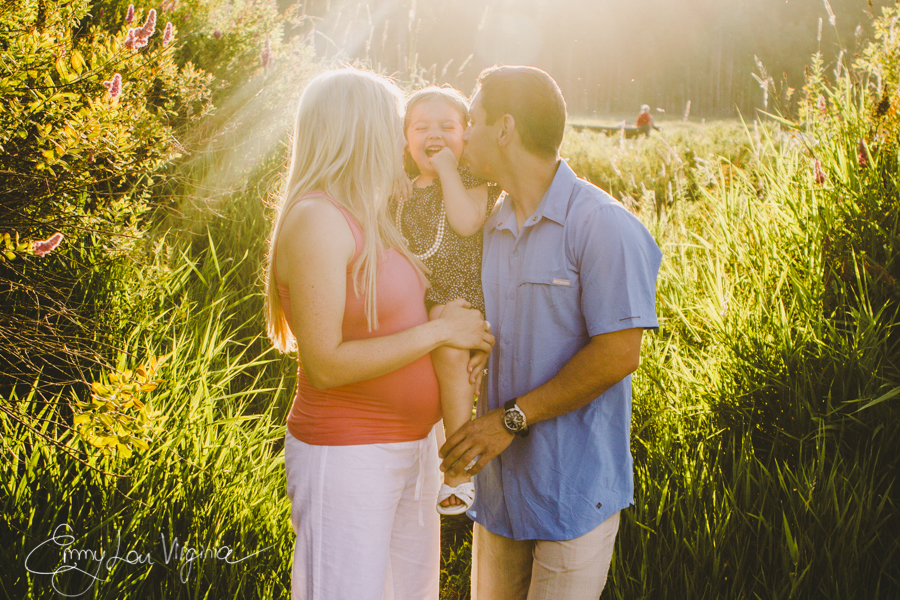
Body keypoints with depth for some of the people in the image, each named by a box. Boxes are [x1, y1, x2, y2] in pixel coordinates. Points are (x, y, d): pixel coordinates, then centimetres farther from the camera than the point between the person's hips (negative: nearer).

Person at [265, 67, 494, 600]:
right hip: (346, 457, -9)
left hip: (412, 448, 9)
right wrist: (439, 330, -16)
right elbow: (325, 365, -23)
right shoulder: (317, 220, -18)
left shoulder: (372, 221, 8)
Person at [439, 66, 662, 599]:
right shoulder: (493, 228, 10)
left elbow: (619, 354, -17)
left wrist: (513, 418, -16)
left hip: (574, 488, -6)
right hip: (500, 480, 7)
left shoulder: (602, 225, -13)